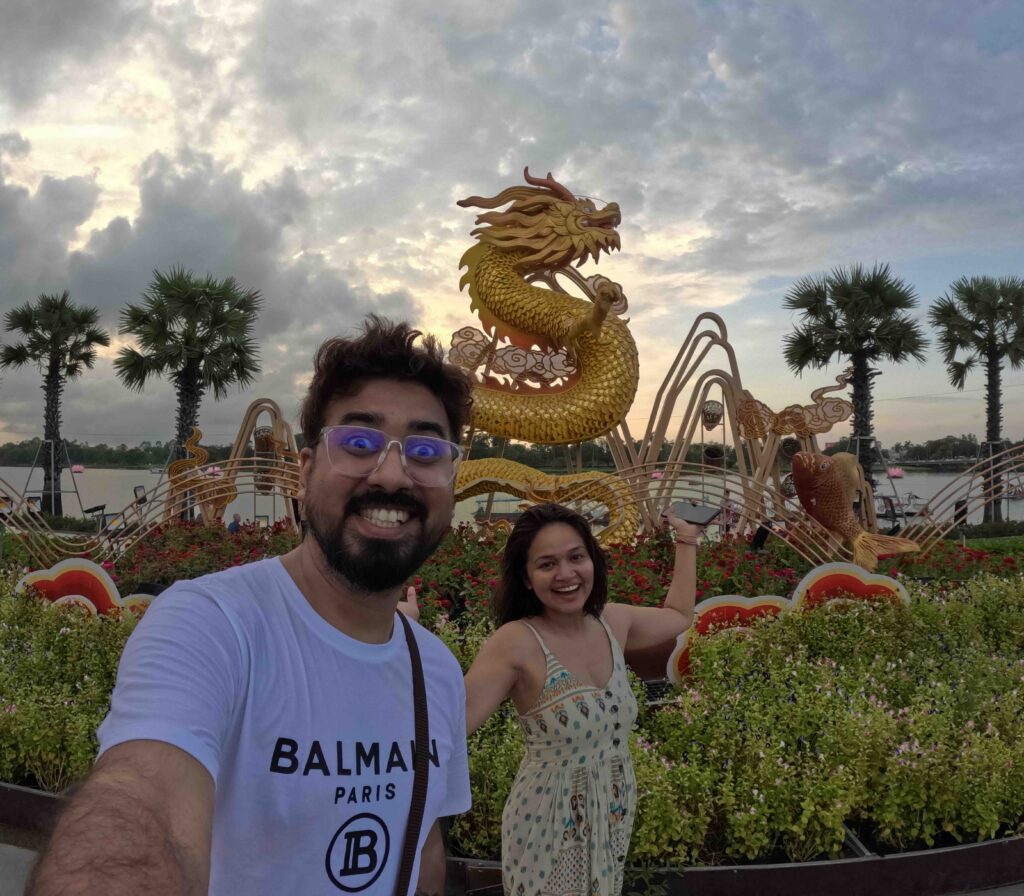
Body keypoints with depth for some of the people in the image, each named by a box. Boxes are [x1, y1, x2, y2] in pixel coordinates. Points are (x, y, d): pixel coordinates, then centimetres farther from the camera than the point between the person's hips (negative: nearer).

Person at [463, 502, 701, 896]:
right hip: (551, 824, -6)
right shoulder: (516, 643, -22)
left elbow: (679, 616, 18)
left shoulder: (613, 621, -3)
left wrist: (687, 544, 20)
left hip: (615, 817, 6)